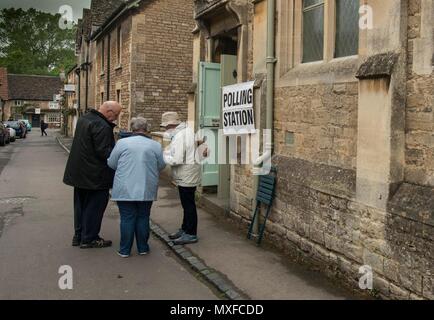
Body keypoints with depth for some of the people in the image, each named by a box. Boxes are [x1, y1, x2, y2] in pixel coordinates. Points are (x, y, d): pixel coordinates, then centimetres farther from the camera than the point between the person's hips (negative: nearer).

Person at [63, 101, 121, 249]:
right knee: (94, 206, 3)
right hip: (95, 176, -10)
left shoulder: (84, 119, 10)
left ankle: (78, 235, 28)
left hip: (79, 173, 10)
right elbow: (104, 152, -25)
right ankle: (89, 238, 11)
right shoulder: (101, 126, -22)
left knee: (81, 204, 18)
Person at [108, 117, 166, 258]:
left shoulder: (122, 143, -5)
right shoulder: (156, 145, -1)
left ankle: (125, 250, 12)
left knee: (127, 218, 5)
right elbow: (161, 166, 7)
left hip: (125, 189, -1)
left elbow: (111, 164, 2)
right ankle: (143, 248, 19)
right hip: (146, 190, 1)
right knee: (143, 218, 12)